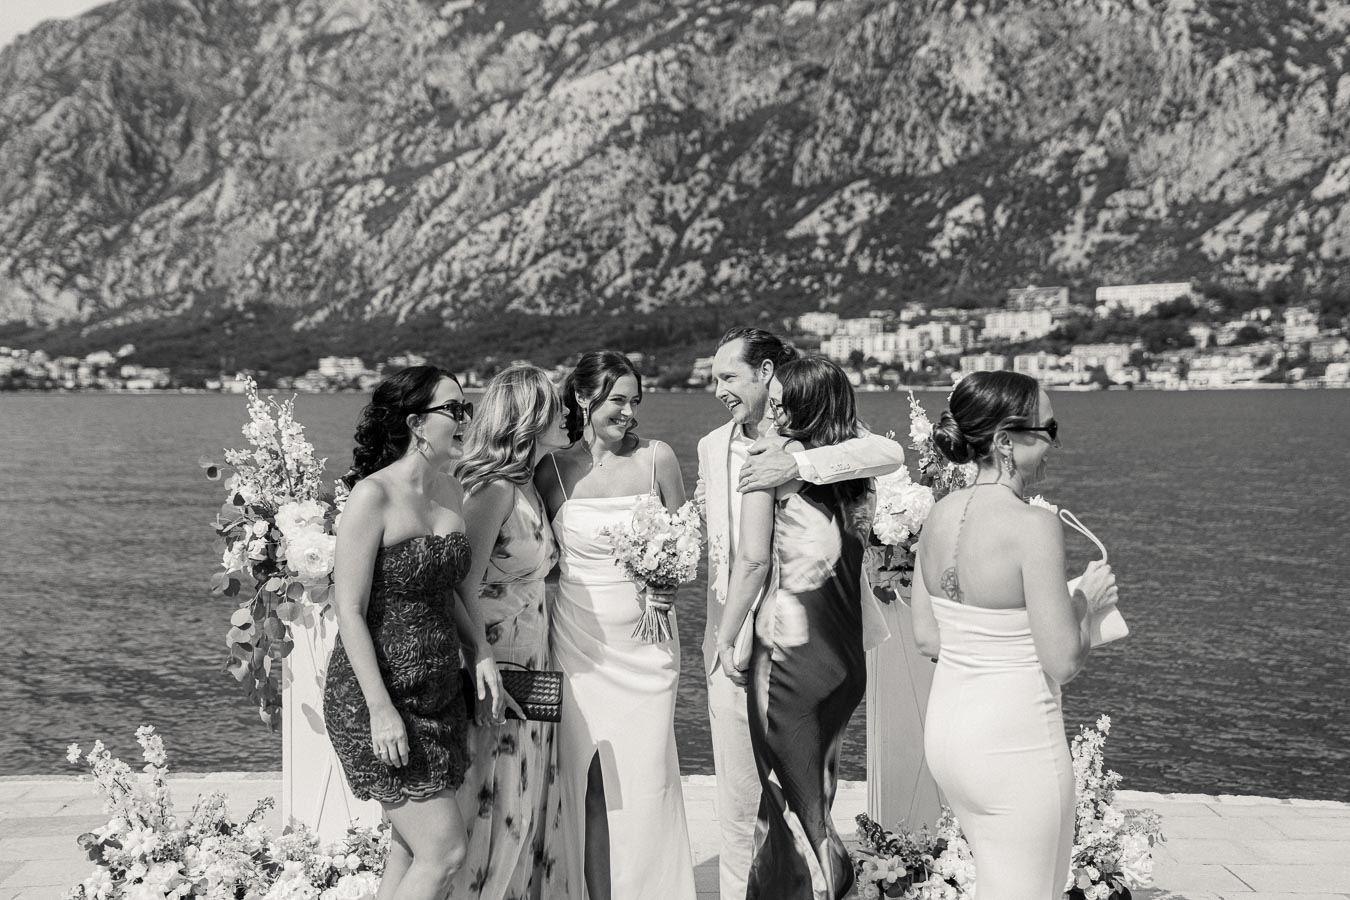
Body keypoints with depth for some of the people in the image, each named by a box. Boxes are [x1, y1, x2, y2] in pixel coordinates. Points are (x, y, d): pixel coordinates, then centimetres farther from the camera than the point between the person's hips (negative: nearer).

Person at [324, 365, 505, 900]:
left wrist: (481, 649, 6)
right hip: (377, 698, -8)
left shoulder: (448, 490, 8)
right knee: (444, 851, -9)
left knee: (409, 854, 12)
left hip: (438, 694, 8)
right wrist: (381, 710, -20)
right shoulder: (374, 495, -16)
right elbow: (349, 610, -17)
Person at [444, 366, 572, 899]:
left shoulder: (528, 487, 11)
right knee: (491, 808, 0)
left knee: (524, 805, 14)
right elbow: (463, 589, -21)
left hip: (528, 670, 9)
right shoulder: (494, 489, -17)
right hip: (492, 673, -9)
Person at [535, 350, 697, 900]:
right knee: (587, 785, 4)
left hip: (646, 643, 0)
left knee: (645, 778, 2)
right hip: (579, 645, 0)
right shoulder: (553, 472, -1)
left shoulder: (657, 459, 0)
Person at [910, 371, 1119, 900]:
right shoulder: (1033, 526, -21)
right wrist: (1086, 598, -1)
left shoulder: (940, 514, 1)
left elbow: (926, 638, 8)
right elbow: (1063, 664, -17)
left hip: (946, 729, 8)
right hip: (1016, 744, -8)